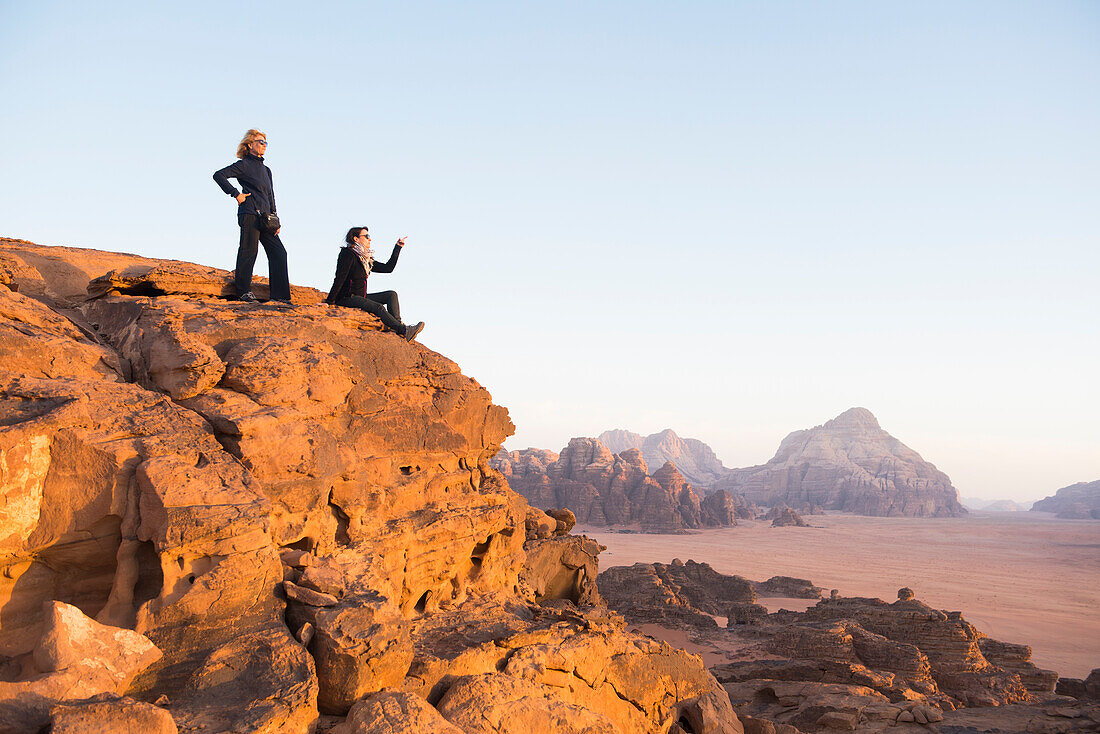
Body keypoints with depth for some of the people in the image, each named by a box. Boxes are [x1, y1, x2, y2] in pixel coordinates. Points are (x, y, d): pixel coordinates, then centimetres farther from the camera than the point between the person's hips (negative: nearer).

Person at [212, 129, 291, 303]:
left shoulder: (266, 170, 24)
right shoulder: (244, 165, 2)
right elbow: (219, 175, -7)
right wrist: (236, 194, -11)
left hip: (265, 216, 7)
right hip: (250, 213, -7)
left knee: (279, 252, 0)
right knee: (249, 250, -9)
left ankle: (279, 295, 0)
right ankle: (243, 291, -4)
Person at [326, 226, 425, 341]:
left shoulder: (366, 259, 14)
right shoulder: (348, 254, -12)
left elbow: (388, 268, 17)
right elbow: (340, 279, -19)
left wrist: (398, 247, 16)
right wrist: (330, 301, -23)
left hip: (361, 298, 10)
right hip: (346, 299, -10)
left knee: (391, 295, -3)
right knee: (378, 307, -28)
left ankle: (397, 328, -24)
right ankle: (405, 331, -36)